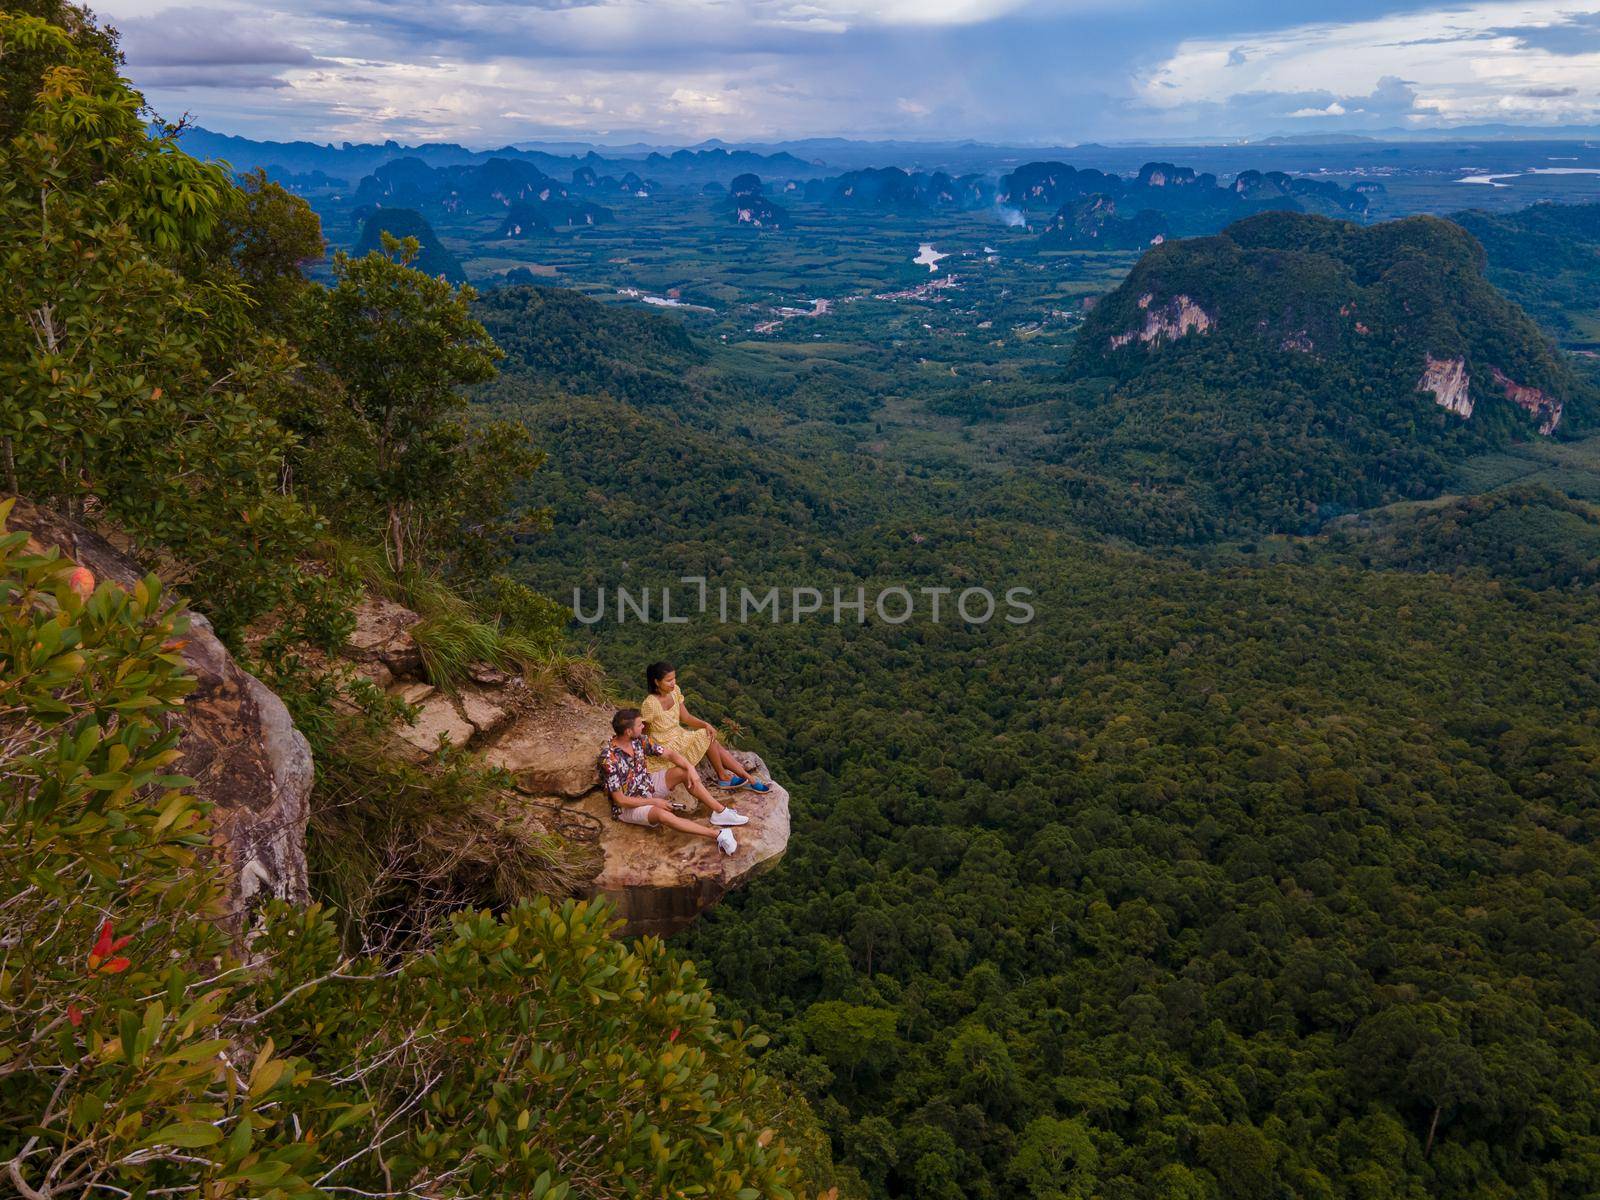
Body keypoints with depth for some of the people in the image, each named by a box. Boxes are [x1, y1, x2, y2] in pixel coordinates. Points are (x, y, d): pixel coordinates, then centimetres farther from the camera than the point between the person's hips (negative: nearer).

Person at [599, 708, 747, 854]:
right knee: (662, 814, -36)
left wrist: (690, 768, -20)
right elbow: (620, 800, -26)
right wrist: (654, 802, -22)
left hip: (647, 785, 8)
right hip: (629, 805, -8)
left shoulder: (639, 740, -10)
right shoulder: (609, 759, -30)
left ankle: (721, 812, -10)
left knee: (683, 772, -9)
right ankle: (718, 834, -37)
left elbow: (670, 754, -2)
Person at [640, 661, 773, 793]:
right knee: (707, 738, -16)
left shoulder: (674, 691, -2)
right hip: (667, 746, -7)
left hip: (679, 736, 7)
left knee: (716, 746, -8)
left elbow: (686, 717, 2)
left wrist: (706, 725, -13)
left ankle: (749, 779, -7)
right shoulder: (650, 704, -24)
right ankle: (723, 777, 2)